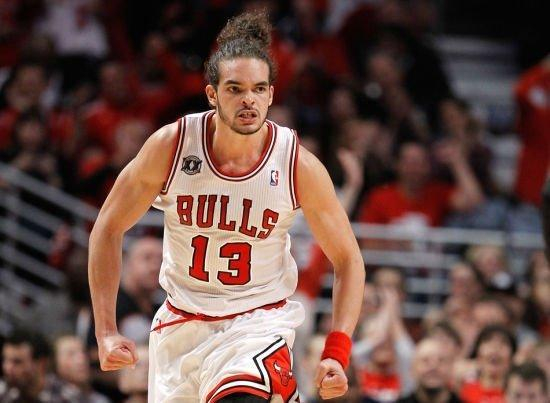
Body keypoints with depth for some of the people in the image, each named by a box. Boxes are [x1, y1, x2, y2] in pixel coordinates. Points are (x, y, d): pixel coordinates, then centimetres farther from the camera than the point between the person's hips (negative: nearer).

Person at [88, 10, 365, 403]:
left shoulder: (299, 165, -14)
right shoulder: (170, 146, -12)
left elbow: (348, 259, -3)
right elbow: (108, 229, -1)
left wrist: (337, 354, -14)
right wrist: (107, 332, -7)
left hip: (259, 321, -3)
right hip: (182, 323, 3)